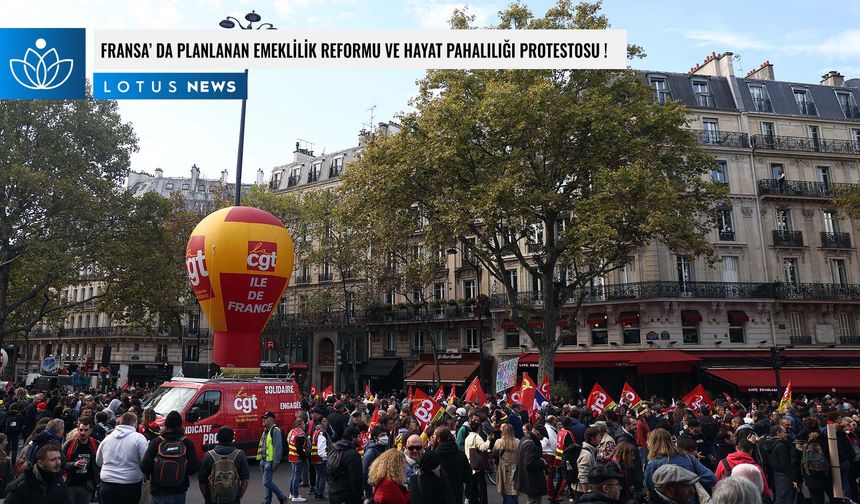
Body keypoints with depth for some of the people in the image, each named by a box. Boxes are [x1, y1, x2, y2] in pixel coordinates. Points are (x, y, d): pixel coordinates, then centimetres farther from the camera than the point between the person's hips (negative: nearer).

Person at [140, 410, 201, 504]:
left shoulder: (156, 442, -12)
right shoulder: (187, 443, -11)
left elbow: (144, 467, -13)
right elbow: (194, 467, -13)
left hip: (159, 493, 0)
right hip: (179, 493, 0)